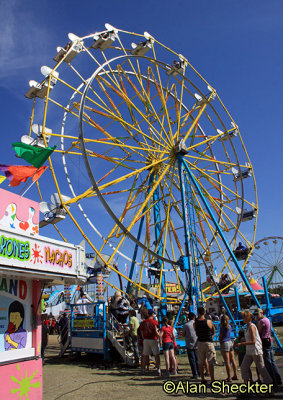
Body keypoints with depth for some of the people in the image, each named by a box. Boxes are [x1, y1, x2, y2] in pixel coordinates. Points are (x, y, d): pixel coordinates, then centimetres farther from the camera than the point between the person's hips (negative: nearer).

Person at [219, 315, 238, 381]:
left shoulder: (222, 327, -12)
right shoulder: (229, 326, 6)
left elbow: (220, 337, -9)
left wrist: (220, 344, 7)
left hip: (225, 343, -7)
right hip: (230, 342, 7)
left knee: (227, 362, -2)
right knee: (233, 360, 14)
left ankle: (229, 378, 1)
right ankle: (235, 376, 22)